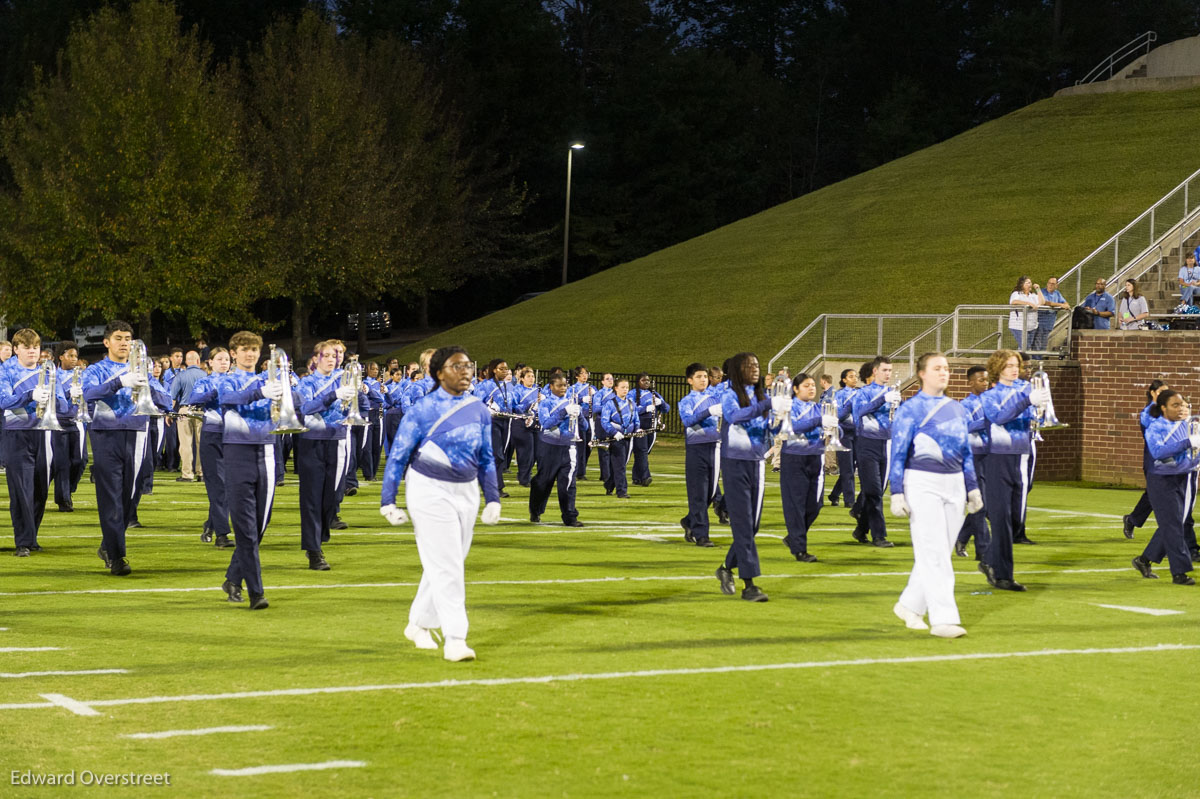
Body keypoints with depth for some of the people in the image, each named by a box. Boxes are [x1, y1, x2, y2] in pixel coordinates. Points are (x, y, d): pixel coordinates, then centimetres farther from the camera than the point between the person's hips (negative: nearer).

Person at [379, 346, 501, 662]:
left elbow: (486, 458, 14)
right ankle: (454, 640, -10)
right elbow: (398, 456, -6)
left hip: (467, 492, 6)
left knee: (448, 564, 13)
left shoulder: (479, 410, 5)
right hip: (430, 490, -6)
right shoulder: (423, 410, -11)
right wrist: (388, 502, -9)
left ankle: (418, 624, 30)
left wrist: (493, 498, 10)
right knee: (445, 566, -10)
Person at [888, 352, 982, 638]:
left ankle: (909, 605, 23)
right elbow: (898, 453, -6)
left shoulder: (958, 409, 13)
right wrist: (897, 493, -12)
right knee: (933, 553, -10)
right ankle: (943, 618, -12)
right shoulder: (910, 409, -4)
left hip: (954, 485, 6)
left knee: (941, 553, 8)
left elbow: (966, 452, 19)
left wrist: (972, 487, 14)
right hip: (922, 484, -6)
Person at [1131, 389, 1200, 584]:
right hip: (1162, 480, -7)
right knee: (1172, 526, -7)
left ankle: (1144, 560, 27)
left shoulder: (1184, 424, 6)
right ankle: (1179, 572, -2)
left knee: (1171, 524, 12)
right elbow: (1158, 451, -32)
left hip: (1182, 478, 7)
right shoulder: (1155, 428, -14)